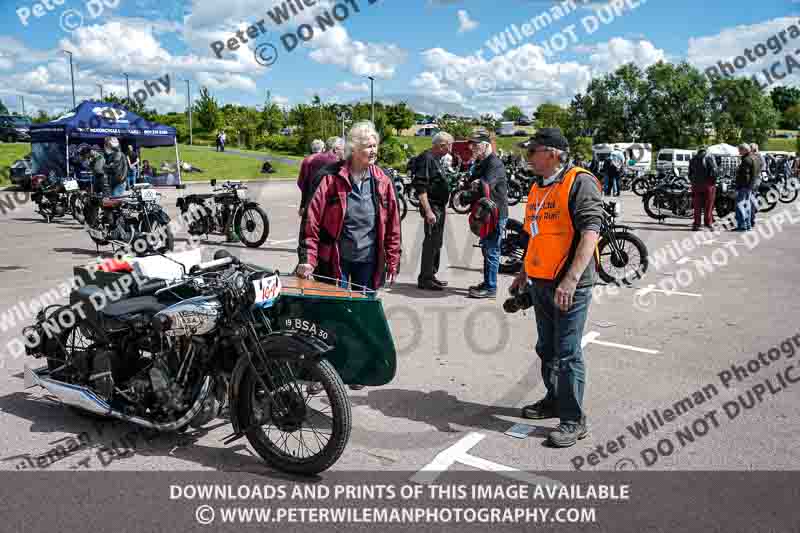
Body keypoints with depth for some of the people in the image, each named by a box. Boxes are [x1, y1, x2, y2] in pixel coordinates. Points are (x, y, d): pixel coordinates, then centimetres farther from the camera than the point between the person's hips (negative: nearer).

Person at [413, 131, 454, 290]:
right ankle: (425, 279, -1)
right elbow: (421, 187, -22)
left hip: (440, 207, 10)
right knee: (431, 243, -7)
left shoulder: (437, 159, 16)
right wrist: (428, 211, -26)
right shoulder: (426, 159, -15)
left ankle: (431, 275, 24)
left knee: (437, 243, 15)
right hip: (432, 207, -10)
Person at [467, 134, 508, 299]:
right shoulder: (480, 163, 17)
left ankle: (490, 288, -3)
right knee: (487, 249, 16)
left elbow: (485, 186, -26)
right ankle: (487, 283, 26)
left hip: (496, 213, -10)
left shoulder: (494, 163, -16)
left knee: (491, 251, -7)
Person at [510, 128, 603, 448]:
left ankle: (573, 419, 8)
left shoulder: (580, 183, -12)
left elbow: (590, 233, -22)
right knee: (546, 348, 18)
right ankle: (555, 400, 34)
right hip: (540, 283, 8)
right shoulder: (538, 188, 15)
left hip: (569, 285, -8)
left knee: (567, 353, -3)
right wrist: (524, 274, 24)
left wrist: (571, 279, -29)